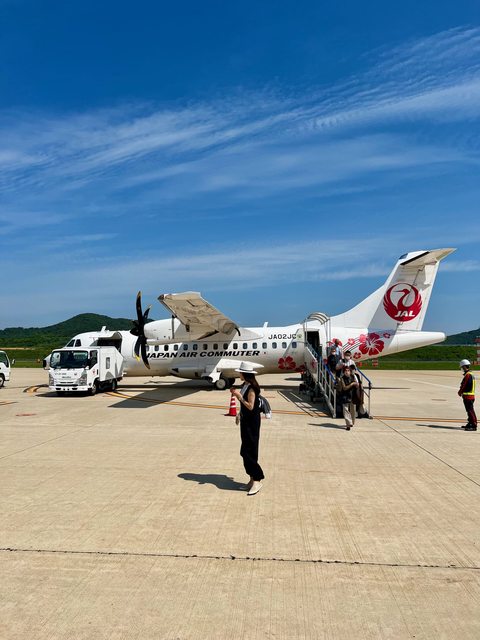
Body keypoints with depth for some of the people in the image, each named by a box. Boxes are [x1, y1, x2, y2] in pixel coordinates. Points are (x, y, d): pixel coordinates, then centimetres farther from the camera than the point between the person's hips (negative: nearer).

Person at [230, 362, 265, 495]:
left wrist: (239, 396, -23)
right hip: (245, 421, 10)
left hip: (252, 422, -10)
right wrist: (236, 394, 2)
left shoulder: (251, 388, -19)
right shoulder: (245, 385, 9)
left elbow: (250, 406, -22)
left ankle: (257, 480, 2)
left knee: (248, 452, -7)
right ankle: (253, 477, 24)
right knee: (245, 451, 13)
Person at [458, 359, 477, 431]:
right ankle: (470, 424, 27)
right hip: (471, 396, 10)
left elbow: (463, 385, -14)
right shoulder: (471, 374, 15)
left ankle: (474, 426, -6)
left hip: (468, 396, -10)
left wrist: (460, 392, 1)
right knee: (470, 411, 17)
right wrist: (461, 392, 14)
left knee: (470, 411, -8)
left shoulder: (467, 375, -18)